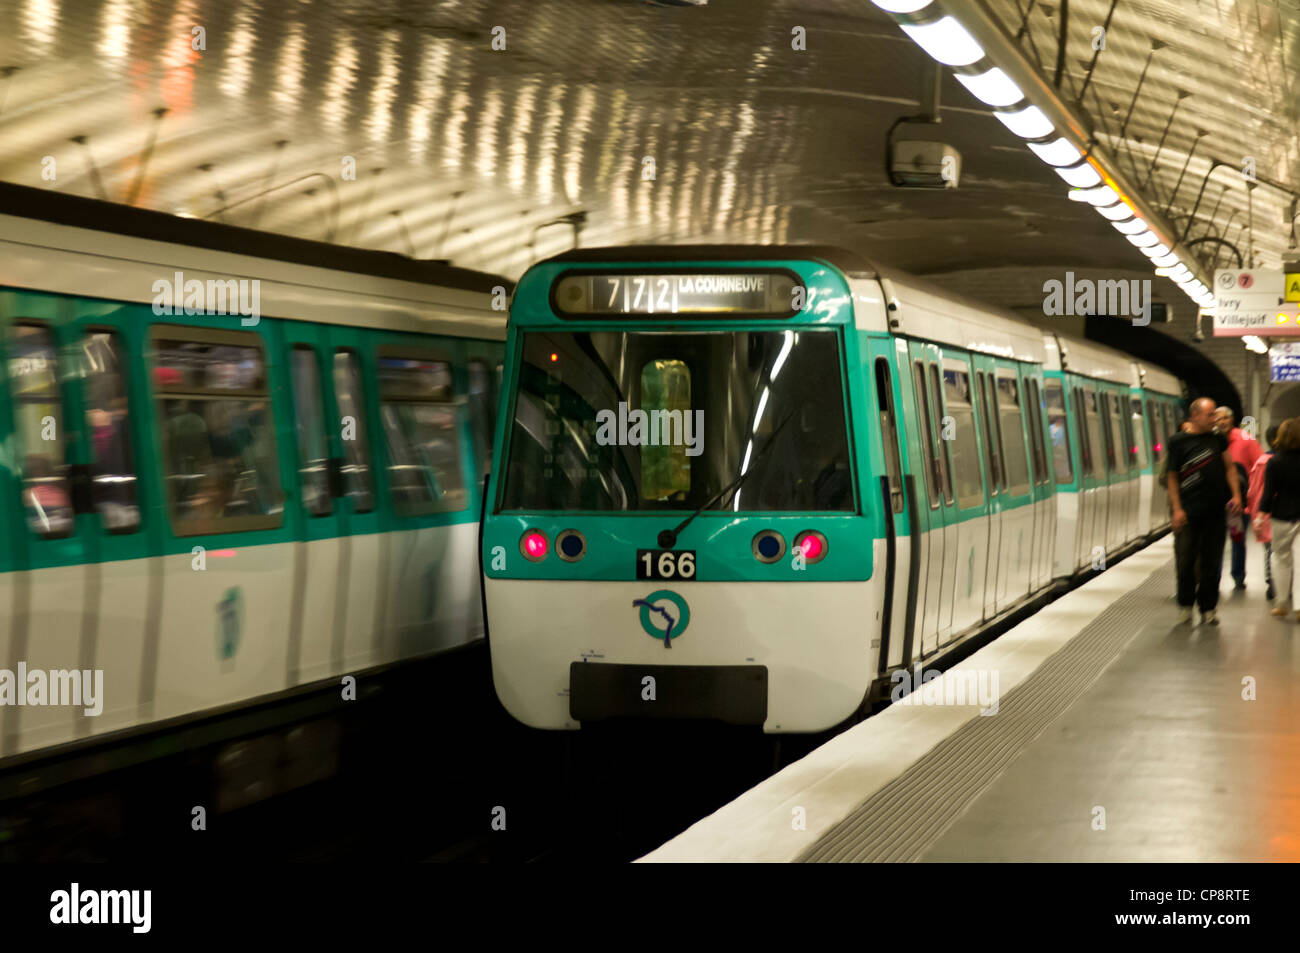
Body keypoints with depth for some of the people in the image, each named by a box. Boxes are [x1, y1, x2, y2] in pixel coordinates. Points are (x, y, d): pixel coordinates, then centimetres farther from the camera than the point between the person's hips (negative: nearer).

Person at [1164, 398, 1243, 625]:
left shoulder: (1218, 439, 10)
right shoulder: (1178, 442, 0)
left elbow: (1229, 467, 16)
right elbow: (1171, 476, 0)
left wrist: (1236, 495, 3)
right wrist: (1177, 509, -6)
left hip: (1216, 511, 3)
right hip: (1189, 511, -3)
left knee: (1212, 563, 5)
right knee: (1185, 561, -1)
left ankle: (1208, 607, 14)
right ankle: (1185, 605, 15)